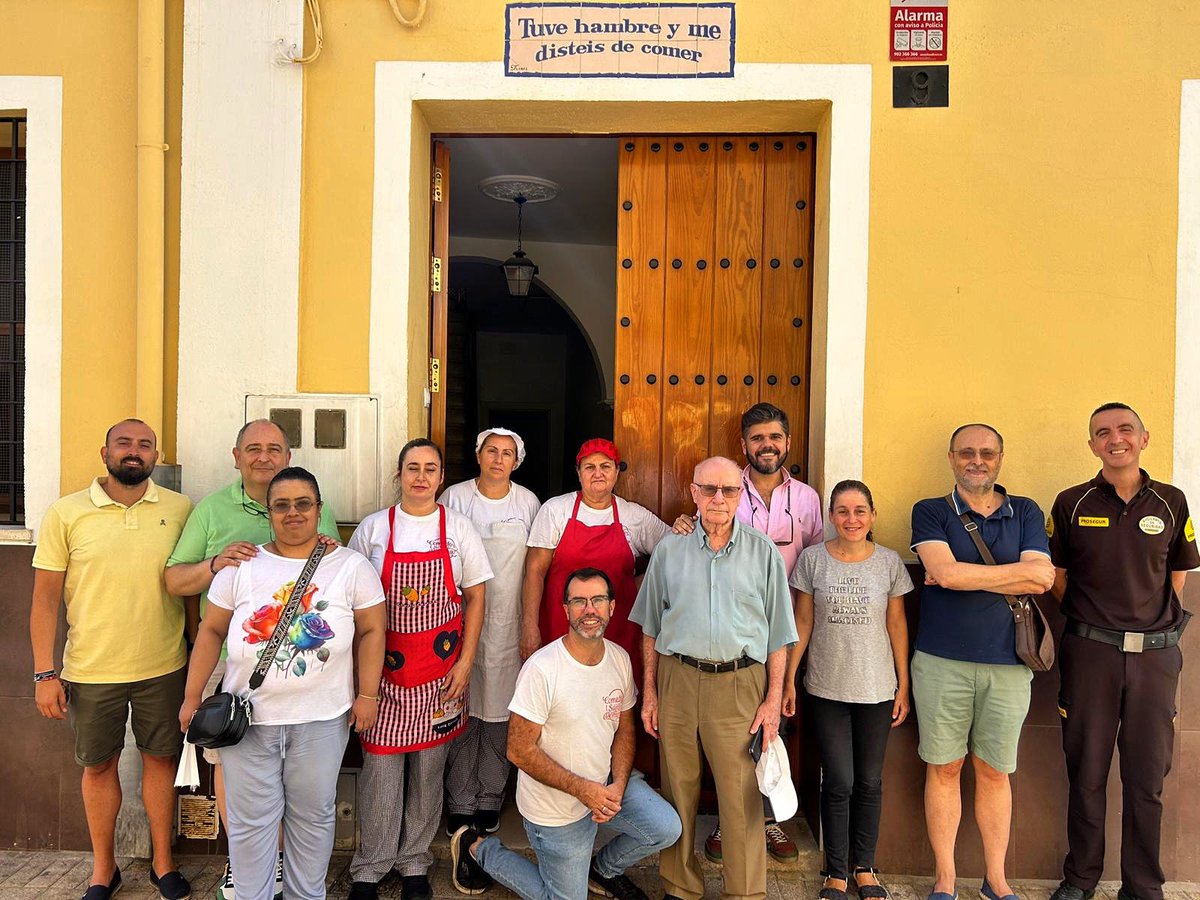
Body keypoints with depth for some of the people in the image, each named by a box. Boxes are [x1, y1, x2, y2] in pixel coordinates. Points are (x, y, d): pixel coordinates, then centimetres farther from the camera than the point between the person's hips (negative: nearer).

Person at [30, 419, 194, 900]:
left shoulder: (180, 509, -2)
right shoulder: (65, 514, -4)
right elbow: (45, 598, -2)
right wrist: (44, 673, -4)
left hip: (163, 666, 0)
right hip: (91, 670, 0)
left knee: (161, 758, 12)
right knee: (98, 765, 14)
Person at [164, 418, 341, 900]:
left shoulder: (316, 508, 5)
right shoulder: (212, 508, 4)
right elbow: (174, 580, 5)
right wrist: (216, 562, -15)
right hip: (226, 657, 0)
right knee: (229, 759, 11)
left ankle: (278, 854, 30)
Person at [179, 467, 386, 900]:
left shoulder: (351, 566, -2)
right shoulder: (241, 567, 1)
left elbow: (371, 631, -1)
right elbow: (211, 632, 6)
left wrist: (368, 694, -5)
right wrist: (192, 697, 5)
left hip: (321, 718, 0)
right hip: (247, 716, 1)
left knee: (313, 814, 13)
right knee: (250, 819, 9)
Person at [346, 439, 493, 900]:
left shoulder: (459, 528, 1)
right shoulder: (373, 528, 1)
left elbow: (475, 597, 3)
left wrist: (466, 661, -3)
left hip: (441, 667, 1)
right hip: (384, 666, 0)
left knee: (428, 767, 9)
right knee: (380, 766, 2)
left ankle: (414, 863, 26)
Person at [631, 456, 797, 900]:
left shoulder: (763, 552, 3)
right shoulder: (670, 549, 6)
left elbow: (778, 634, 6)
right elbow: (651, 629, 10)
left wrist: (774, 698, 1)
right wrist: (649, 692, 7)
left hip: (740, 684, -1)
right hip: (678, 680, 2)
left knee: (742, 796, 0)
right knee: (678, 790, 10)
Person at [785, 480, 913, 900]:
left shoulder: (889, 562, -2)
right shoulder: (812, 559, -4)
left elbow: (897, 625, 4)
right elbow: (803, 622, 1)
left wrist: (903, 685, 5)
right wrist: (788, 679, 0)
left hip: (877, 690, 1)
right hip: (827, 689, -1)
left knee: (870, 782, 11)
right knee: (838, 783, 3)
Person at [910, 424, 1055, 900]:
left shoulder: (1025, 513, 8)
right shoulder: (930, 513, 1)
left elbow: (1042, 577, -8)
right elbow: (945, 572, -15)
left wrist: (963, 575, -11)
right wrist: (1016, 573, -8)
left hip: (1007, 663, 2)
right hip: (941, 661, -1)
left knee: (995, 772, 12)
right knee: (944, 768, 8)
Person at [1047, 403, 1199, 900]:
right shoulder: (1071, 504, 1)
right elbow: (1057, 578, 8)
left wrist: (1147, 622, 8)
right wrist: (1089, 621, 7)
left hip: (1155, 653, 1)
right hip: (1090, 652, -1)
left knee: (1147, 776, 9)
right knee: (1086, 772, 7)